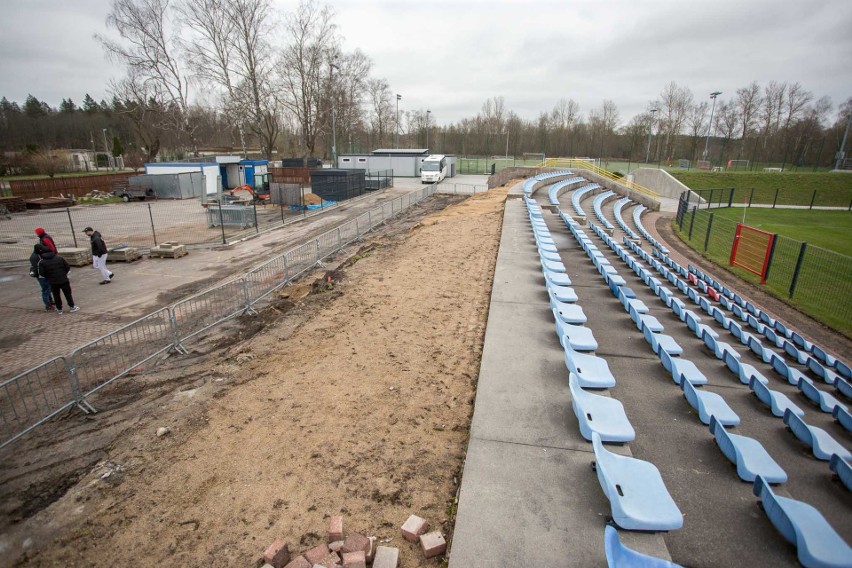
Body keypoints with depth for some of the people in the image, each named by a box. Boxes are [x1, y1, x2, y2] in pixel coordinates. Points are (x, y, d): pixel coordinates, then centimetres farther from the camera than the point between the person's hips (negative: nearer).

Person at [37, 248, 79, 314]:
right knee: (68, 293, 10)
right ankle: (72, 307, 14)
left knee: (56, 295, 12)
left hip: (53, 282, 0)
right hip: (63, 280, 0)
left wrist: (48, 277, 11)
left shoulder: (42, 263, -3)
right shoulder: (59, 258, -2)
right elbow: (68, 267, -1)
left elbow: (41, 273, -7)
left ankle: (59, 309, 17)